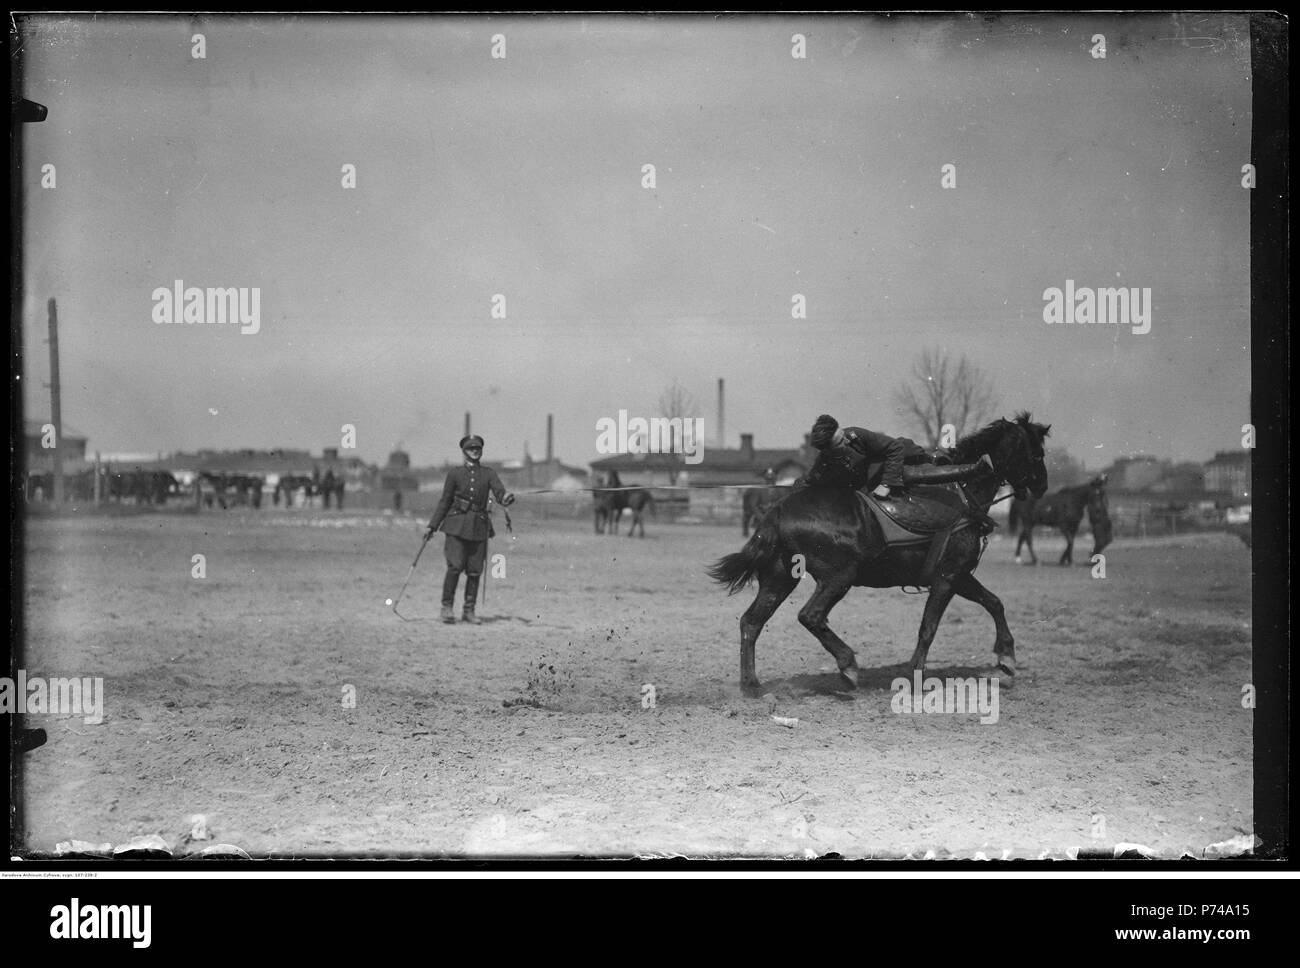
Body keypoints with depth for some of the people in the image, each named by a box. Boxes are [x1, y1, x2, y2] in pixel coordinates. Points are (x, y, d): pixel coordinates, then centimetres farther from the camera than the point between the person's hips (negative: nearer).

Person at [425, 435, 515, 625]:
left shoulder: (488, 474, 9)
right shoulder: (455, 473, 6)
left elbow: (499, 492, -6)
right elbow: (445, 501, 10)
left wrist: (506, 498, -30)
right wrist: (432, 526, 7)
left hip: (479, 527, 2)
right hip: (457, 525, -2)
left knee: (475, 570, 1)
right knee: (455, 566, -14)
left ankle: (469, 611, 11)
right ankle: (447, 607, -2)